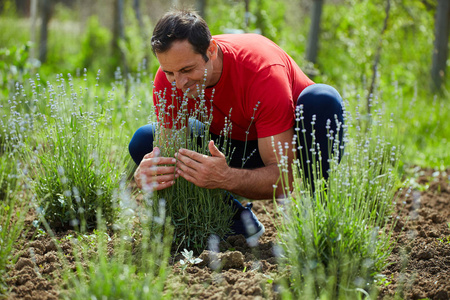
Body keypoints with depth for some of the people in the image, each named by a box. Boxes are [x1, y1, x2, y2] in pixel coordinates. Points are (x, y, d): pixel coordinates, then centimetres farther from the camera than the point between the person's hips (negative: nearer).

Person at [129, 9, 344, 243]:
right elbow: (171, 152, -20)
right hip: (232, 145, 4)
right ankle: (238, 221, -10)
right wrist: (146, 174, -45)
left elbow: (285, 176, -37)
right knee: (144, 141, -15)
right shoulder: (169, 79, -22)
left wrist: (226, 179, -56)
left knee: (322, 99, -36)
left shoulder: (263, 70, -36)